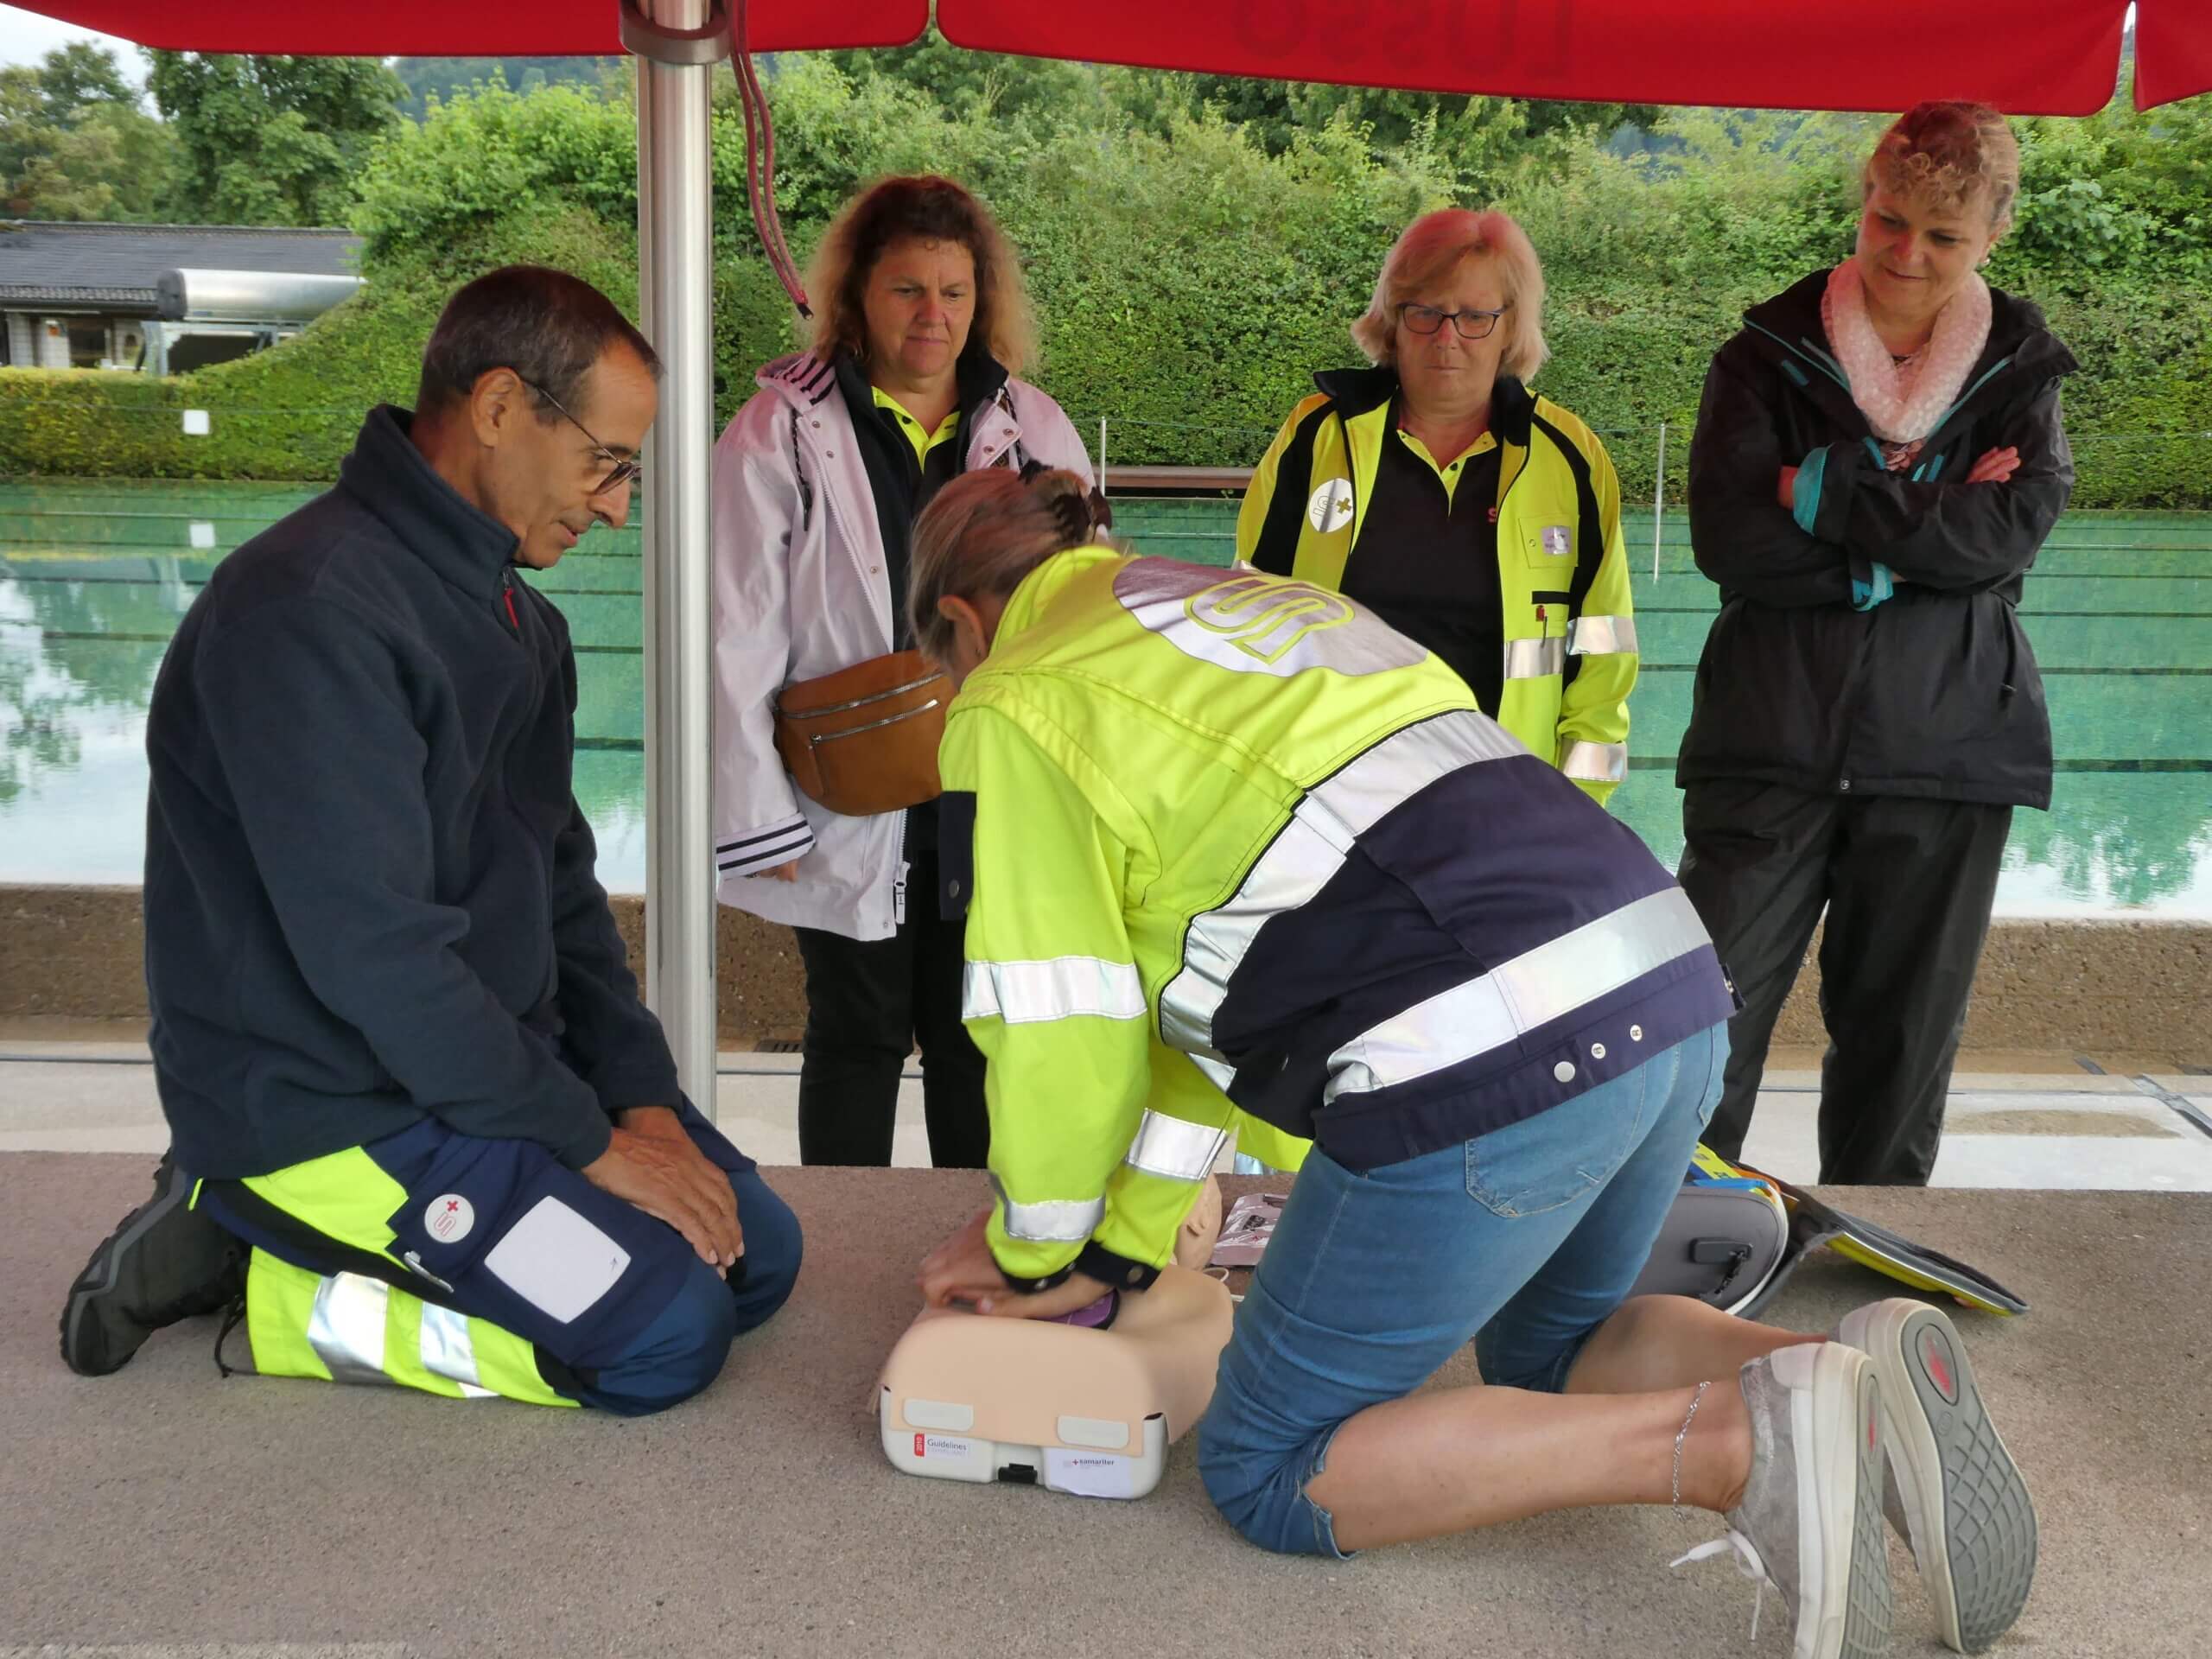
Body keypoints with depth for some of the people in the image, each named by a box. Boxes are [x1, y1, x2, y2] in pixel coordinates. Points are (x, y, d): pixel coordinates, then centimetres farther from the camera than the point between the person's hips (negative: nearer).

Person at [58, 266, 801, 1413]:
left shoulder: (517, 618, 9)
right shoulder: (309, 609, -23)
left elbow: (559, 882, 12)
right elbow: (371, 951, -26)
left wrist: (641, 1093, 0)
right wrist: (586, 1143, -18)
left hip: (492, 1060, 10)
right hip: (328, 1103, -10)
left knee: (758, 1255, 5)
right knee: (668, 1329, -17)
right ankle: (267, 1289, -2)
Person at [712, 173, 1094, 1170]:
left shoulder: (1035, 430, 4)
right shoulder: (784, 434, -6)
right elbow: (736, 646, -7)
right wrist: (759, 822, -9)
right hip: (852, 811, -2)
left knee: (977, 1041, 14)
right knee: (858, 1039, 11)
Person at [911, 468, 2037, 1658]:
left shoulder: (1013, 711, 4)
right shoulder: (1244, 597, 29)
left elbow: (1060, 1033, 1)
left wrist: (1036, 1251, 22)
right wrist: (1120, 1241, 31)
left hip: (1486, 1068, -9)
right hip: (1675, 987, 9)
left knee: (1269, 1473, 10)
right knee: (1547, 1358, 33)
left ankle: (1734, 1440, -7)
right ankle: (1854, 1374, 5)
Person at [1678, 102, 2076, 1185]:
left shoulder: (2021, 372, 9)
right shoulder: (1770, 356, 4)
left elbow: (2012, 529, -9)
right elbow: (1729, 539, -11)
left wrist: (1826, 494, -12)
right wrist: (1922, 532, -12)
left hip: (1944, 750, 2)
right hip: (1771, 745, -2)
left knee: (1904, 1036, 10)